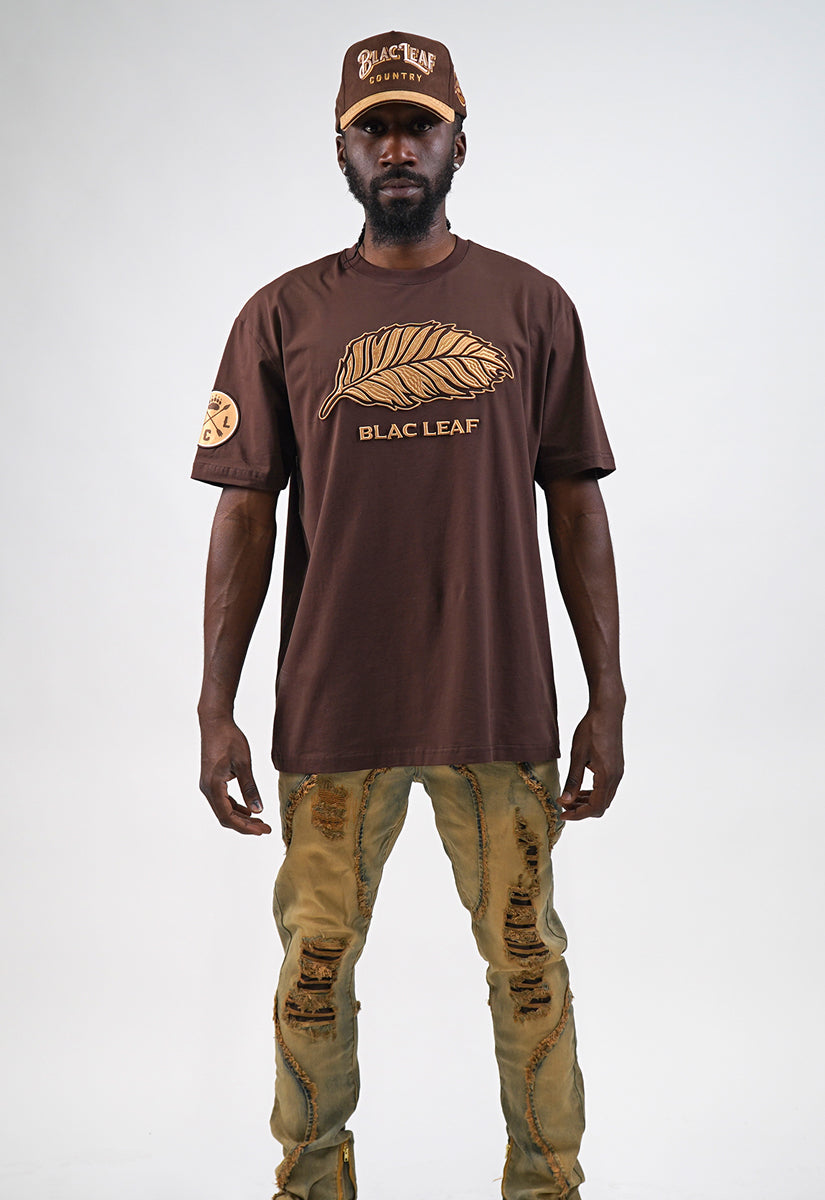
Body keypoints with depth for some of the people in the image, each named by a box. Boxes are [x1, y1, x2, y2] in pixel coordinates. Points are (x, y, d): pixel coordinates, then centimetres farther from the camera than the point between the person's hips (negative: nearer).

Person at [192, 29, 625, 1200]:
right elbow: (247, 514, 4)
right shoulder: (284, 315, 5)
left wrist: (607, 700, 2)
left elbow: (577, 507, 6)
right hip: (333, 710, 0)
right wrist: (216, 707, -1)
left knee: (528, 960, 7)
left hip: (502, 707, 0)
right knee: (316, 964, 9)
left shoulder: (531, 306, 6)